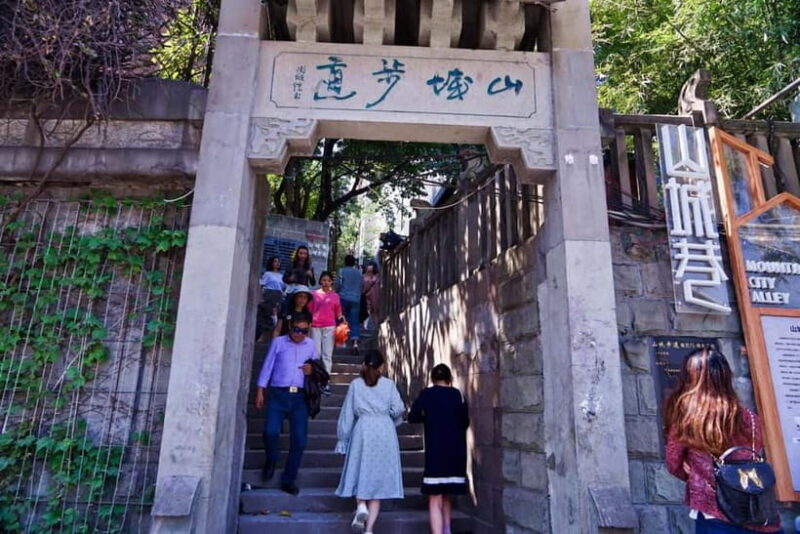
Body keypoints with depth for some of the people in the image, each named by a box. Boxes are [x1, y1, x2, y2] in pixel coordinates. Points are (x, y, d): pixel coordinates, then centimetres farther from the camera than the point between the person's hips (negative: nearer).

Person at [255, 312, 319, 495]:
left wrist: (312, 370, -3)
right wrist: (260, 391, 0)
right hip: (278, 394, -2)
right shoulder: (278, 342, 7)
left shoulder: (311, 345, 14)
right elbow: (267, 367, 6)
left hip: (299, 397, 2)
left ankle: (288, 480, 15)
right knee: (270, 431, -16)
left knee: (300, 439, -3)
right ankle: (271, 460, 19)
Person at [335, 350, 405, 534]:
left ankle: (360, 506, -8)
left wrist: (342, 439, 12)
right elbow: (398, 409, -5)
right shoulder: (389, 384, 3)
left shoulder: (355, 385, 4)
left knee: (360, 473, 17)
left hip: (362, 431, 0)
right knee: (379, 479, 6)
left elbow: (347, 414, 5)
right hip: (385, 434, 0)